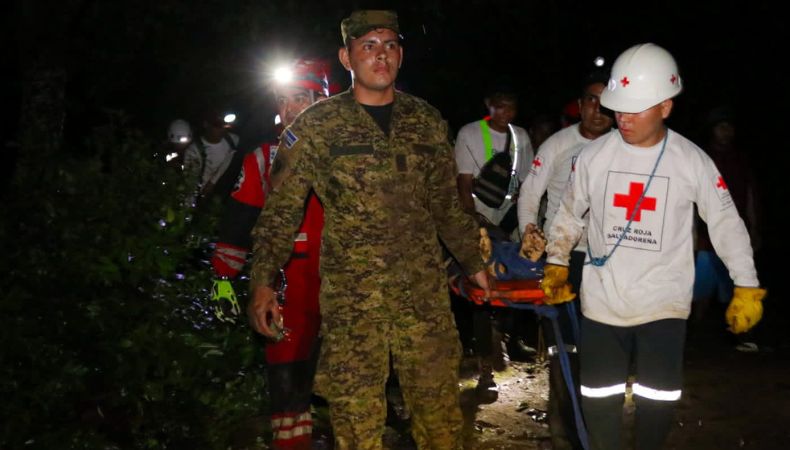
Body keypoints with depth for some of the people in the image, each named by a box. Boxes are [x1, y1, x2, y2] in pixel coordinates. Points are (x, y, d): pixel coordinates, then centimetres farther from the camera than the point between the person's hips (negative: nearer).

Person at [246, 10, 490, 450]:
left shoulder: (427, 121, 9)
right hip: (350, 300, -2)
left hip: (426, 294, 3)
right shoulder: (316, 126, -1)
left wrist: (475, 262, 17)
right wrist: (263, 281, -8)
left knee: (441, 412, 10)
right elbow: (282, 210, 0)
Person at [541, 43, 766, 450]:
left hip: (664, 302, -1)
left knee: (658, 400, 4)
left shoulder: (692, 162, -6)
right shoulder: (594, 154, -4)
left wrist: (747, 288, 1)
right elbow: (569, 213, 11)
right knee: (599, 397, 6)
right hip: (601, 301, 1)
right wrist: (556, 265, 8)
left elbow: (726, 224, 2)